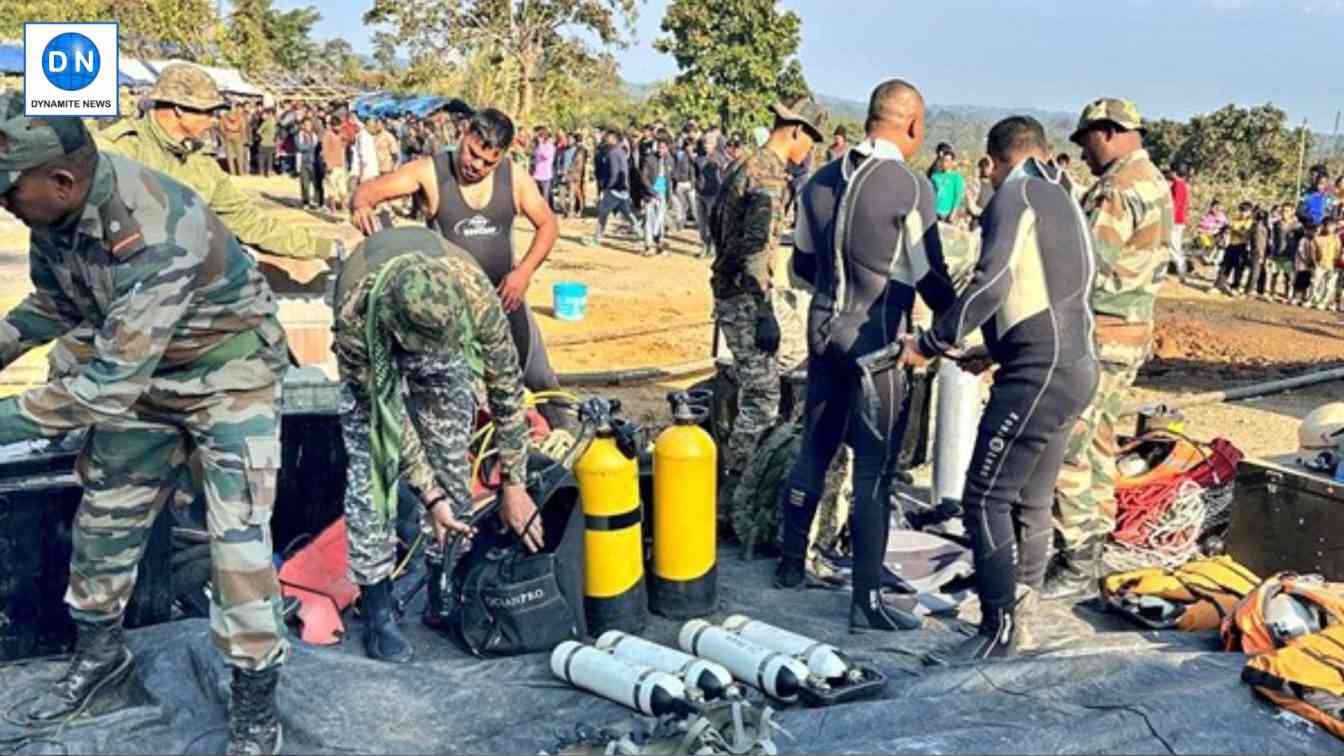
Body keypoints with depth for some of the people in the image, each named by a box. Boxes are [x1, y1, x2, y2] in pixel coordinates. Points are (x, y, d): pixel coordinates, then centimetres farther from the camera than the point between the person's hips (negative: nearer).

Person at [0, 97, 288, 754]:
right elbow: (55, 303, 8)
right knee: (104, 515, 16)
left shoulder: (154, 238, -37)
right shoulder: (59, 205, -13)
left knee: (237, 540, -10)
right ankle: (99, 651, 40)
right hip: (138, 368, 8)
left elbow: (108, 386, -34)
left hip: (229, 373, -8)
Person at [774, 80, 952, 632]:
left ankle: (791, 565, 30)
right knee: (874, 471, -1)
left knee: (813, 453, 17)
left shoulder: (822, 180, 8)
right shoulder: (911, 186, -12)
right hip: (876, 340, -7)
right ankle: (867, 600, 3)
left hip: (825, 330, 7)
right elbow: (928, 274, -7)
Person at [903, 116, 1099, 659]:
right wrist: (996, 351, 29)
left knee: (985, 497, -7)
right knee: (1030, 500, 16)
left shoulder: (1015, 196, -5)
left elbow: (991, 285, -19)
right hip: (1075, 368, 10)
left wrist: (930, 344, -13)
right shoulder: (1063, 202, 22)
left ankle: (998, 629, -5)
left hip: (1038, 372, -10)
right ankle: (1023, 607, 24)